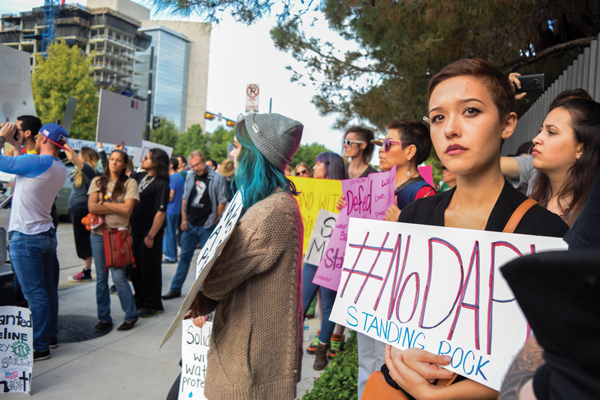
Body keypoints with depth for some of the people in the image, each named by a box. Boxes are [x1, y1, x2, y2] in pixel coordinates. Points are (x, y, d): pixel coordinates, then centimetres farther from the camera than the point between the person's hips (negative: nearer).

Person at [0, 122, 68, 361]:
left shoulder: (37, 162, -18)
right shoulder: (60, 168, 7)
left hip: (25, 237, -8)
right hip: (47, 234, 8)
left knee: (34, 293, -3)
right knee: (48, 288, 16)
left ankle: (40, 347, 4)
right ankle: (51, 336, 27)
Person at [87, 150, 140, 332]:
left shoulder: (130, 183, -1)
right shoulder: (97, 181, 8)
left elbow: (127, 209, -12)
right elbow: (91, 206, -4)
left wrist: (103, 203, -5)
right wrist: (116, 208, -9)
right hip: (98, 234, 4)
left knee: (118, 277, -6)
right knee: (101, 278, 9)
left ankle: (131, 316, 12)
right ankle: (104, 318, 21)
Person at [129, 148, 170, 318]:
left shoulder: (161, 184, -15)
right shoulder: (140, 176, 7)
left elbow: (161, 212, -19)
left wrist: (151, 236, -18)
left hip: (150, 234, -7)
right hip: (135, 231, 8)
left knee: (149, 269, 4)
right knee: (134, 267, 17)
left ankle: (153, 305, 19)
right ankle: (140, 300, 35)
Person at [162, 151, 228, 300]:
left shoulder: (218, 178, -7)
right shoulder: (190, 177, 8)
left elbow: (222, 202, -7)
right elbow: (185, 199, 13)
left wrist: (214, 222, -8)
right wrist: (184, 220, 6)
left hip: (207, 226, -5)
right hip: (190, 225, 5)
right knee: (184, 256, 11)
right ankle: (175, 288, 21)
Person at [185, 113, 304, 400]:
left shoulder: (275, 210, -25)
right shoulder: (267, 202, 10)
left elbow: (217, 280, -22)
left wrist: (200, 300, 0)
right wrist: (202, 303, 0)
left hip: (252, 356, -9)